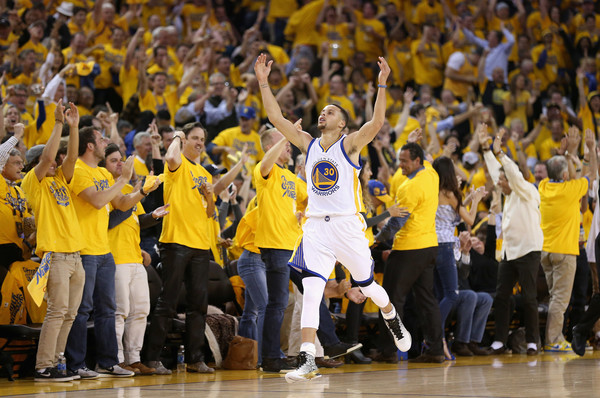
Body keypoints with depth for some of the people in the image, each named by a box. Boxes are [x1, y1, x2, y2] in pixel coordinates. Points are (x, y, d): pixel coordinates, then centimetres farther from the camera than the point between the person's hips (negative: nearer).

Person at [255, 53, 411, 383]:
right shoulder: (309, 145, 9)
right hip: (315, 228, 3)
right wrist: (263, 83, 0)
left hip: (347, 226, -2)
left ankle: (392, 318, 46)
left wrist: (382, 86, -26)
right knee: (310, 292, -13)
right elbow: (276, 118, 6)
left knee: (367, 286, 13)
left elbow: (376, 123, -19)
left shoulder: (349, 145, -2)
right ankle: (307, 361, -19)